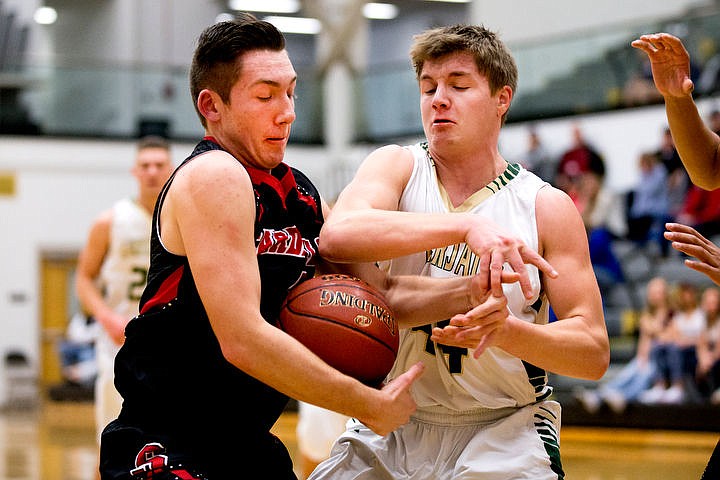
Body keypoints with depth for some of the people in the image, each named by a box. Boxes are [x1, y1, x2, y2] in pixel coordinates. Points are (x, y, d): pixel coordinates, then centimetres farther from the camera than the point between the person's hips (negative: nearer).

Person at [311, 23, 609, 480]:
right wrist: (466, 226, -37)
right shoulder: (397, 167, -3)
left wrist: (503, 331, -27)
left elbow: (595, 351, -8)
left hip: (503, 435, -1)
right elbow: (336, 237, -26)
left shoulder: (547, 207, -4)